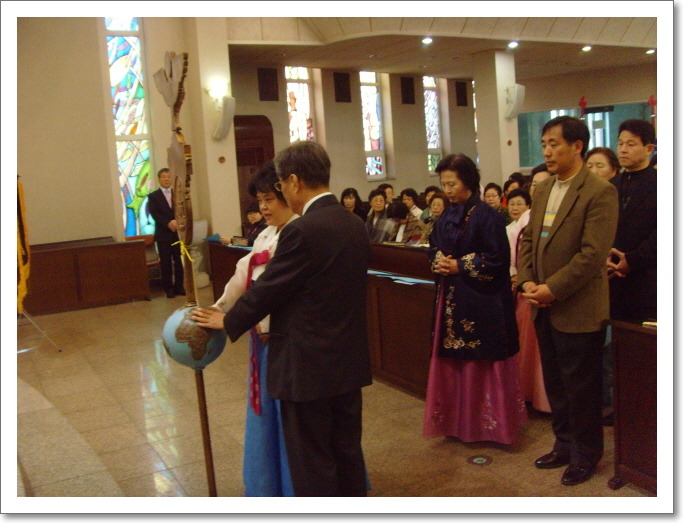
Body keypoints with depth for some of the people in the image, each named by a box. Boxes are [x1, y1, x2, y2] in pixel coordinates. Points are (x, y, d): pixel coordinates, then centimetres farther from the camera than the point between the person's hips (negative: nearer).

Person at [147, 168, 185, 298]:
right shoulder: (153, 196, 5)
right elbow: (155, 214, -7)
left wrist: (177, 222, -14)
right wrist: (168, 223, -19)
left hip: (178, 233, 2)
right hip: (163, 234, -2)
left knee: (179, 261, 2)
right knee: (166, 263, 0)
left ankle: (179, 286, 11)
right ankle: (168, 288, 6)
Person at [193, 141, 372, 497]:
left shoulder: (301, 231, -20)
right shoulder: (355, 225, 5)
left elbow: (268, 289, -13)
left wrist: (227, 321, 4)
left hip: (308, 367, -8)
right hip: (349, 362, 8)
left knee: (311, 463, 8)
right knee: (347, 452, 20)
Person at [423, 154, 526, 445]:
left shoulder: (486, 215, -12)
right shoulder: (446, 216, 10)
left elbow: (498, 258, -16)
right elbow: (434, 248, 18)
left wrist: (460, 266, -15)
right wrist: (439, 262, -4)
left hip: (481, 300, -7)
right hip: (451, 300, 7)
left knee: (481, 365, 1)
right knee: (452, 364, 11)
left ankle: (488, 425, 15)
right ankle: (458, 422, 24)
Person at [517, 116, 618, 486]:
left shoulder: (600, 192, -14)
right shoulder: (542, 190, 10)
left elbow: (593, 254, -20)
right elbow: (528, 240, 12)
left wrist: (552, 289, -19)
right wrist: (527, 282, -3)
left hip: (578, 310, -7)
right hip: (544, 307, 7)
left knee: (581, 387, 8)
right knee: (555, 384, 18)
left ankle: (585, 456, 27)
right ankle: (564, 445, 36)